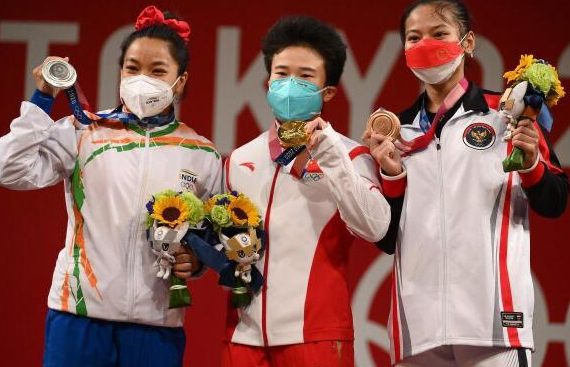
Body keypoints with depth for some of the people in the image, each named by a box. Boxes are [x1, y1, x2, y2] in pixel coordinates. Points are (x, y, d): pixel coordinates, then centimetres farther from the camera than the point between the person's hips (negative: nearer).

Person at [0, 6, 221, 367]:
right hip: (79, 314, -1)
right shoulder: (83, 133, 3)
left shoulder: (202, 155, 8)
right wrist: (43, 99, -8)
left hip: (157, 324, 1)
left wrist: (197, 259, -6)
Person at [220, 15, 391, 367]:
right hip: (245, 334, 4)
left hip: (316, 335, -4)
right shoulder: (239, 161, 15)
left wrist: (330, 157, -18)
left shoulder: (348, 155, 3)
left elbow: (374, 228, -14)